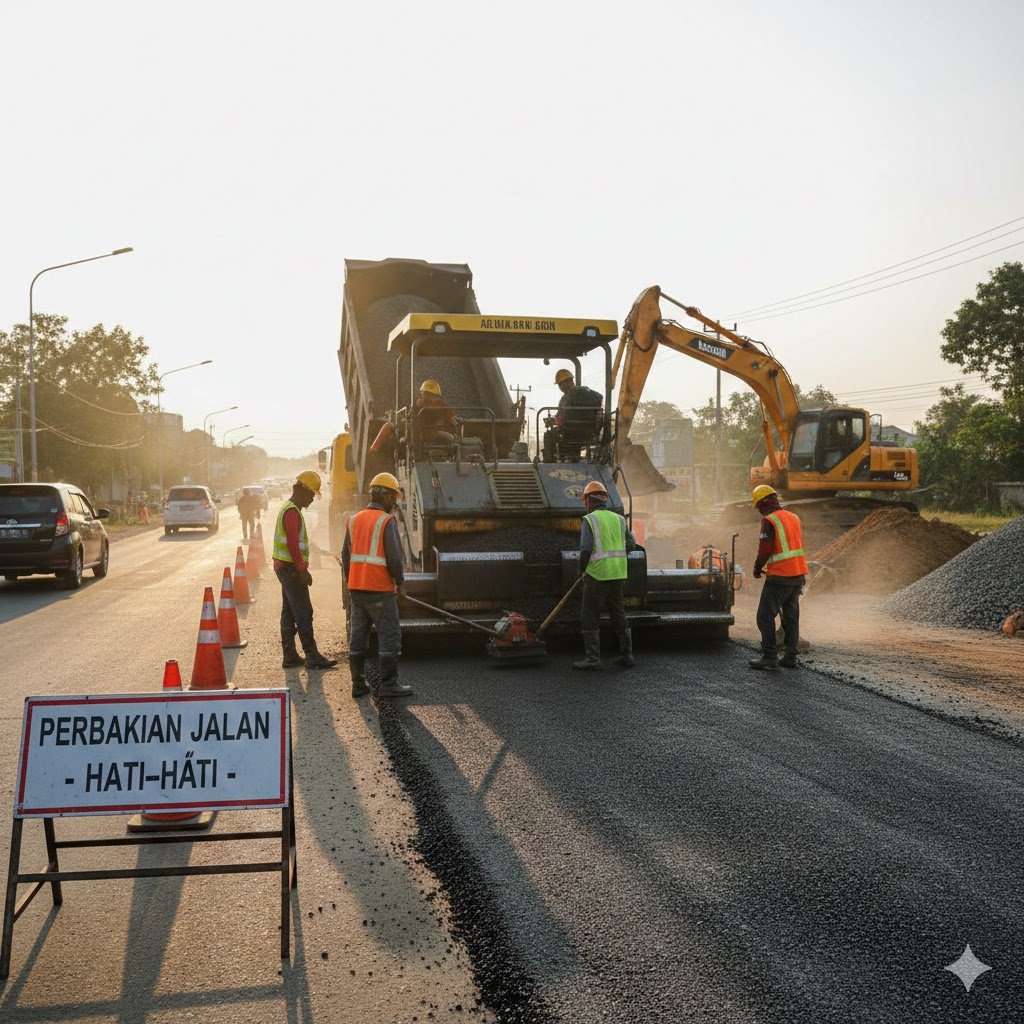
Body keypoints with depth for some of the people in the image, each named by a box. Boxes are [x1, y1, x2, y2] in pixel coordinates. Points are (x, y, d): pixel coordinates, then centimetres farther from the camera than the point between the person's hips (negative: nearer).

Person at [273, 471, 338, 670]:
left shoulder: (289, 509, 18)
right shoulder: (292, 512, -16)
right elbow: (293, 544, -22)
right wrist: (302, 570, -21)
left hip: (286, 568, 11)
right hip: (291, 569, -11)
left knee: (289, 614, 11)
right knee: (303, 613, -8)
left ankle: (290, 656, 14)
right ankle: (312, 656, -6)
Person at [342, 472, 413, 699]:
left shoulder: (355, 519, 10)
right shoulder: (387, 521, -10)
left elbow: (346, 555, 13)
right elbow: (394, 556, -14)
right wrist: (400, 583, -2)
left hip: (355, 587, 7)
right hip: (380, 589, -7)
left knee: (357, 636, 10)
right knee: (390, 635, 0)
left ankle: (358, 683, 14)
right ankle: (388, 684, 0)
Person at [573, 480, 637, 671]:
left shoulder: (589, 520, -8)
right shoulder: (618, 519, 9)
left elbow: (585, 549, -16)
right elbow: (630, 545, 12)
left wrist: (581, 569, 0)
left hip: (597, 574, -6)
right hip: (618, 575, 6)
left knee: (591, 617, 0)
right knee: (618, 614, 14)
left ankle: (593, 658, -4)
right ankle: (627, 655, 15)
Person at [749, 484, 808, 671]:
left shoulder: (769, 520, -12)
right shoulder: (794, 517, 12)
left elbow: (765, 550, -16)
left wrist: (757, 569, 2)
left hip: (779, 578, -8)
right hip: (799, 574, 8)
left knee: (765, 616, -2)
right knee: (791, 617, 15)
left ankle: (769, 658, -4)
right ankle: (791, 657, 19)